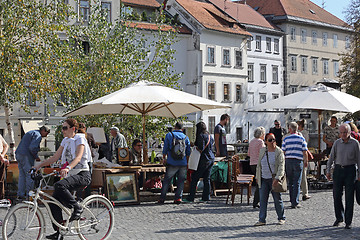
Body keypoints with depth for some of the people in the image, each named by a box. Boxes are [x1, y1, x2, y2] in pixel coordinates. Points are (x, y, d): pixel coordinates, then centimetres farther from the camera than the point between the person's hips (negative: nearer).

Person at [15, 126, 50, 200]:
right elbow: (32, 148, -22)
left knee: (22, 175, 11)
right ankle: (29, 195, -3)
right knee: (30, 175, -4)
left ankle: (20, 195, 12)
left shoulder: (30, 133, 24)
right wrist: (36, 157, -8)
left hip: (19, 155, 10)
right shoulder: (38, 135, -9)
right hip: (26, 156, -10)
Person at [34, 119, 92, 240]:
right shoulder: (65, 141, 14)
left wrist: (68, 168, -43)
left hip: (82, 175, -8)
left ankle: (77, 208, -16)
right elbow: (54, 157, 12)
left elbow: (78, 158, -25)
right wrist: (39, 165, 1)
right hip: (70, 175, 8)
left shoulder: (80, 139, -8)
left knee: (59, 185, -34)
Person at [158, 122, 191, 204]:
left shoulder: (169, 135, 1)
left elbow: (165, 149, 2)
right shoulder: (186, 137, 8)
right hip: (183, 163, 2)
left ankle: (162, 198, 6)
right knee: (181, 181, 11)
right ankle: (178, 197, 5)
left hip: (172, 163, -2)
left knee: (166, 181, 6)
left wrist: (164, 159, 16)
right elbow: (188, 152, 9)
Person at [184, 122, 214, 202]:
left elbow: (201, 149, -19)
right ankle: (206, 197, 11)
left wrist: (195, 146, 0)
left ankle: (191, 198, -2)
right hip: (211, 159, 8)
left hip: (204, 160, -8)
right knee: (207, 179, 11)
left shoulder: (201, 136, -13)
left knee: (194, 178, -2)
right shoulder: (210, 136, 13)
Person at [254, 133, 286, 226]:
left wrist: (277, 178, -23)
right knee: (262, 200, 2)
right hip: (264, 180, 4)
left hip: (274, 179, -4)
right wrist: (257, 177, 16)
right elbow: (259, 165, 17)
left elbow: (281, 166, -13)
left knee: (277, 199, 5)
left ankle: (281, 218, 19)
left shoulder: (279, 152, -6)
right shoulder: (262, 151, 9)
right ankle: (262, 220, 6)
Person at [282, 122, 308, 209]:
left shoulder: (286, 139, 2)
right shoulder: (301, 139, 0)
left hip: (288, 161, 1)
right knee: (297, 183, -1)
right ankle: (295, 203, -5)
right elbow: (305, 152, 0)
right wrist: (306, 161, 13)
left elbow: (283, 152, 1)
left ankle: (292, 200, 16)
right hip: (298, 161, -1)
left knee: (290, 182, 11)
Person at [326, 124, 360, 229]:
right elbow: (331, 157, 10)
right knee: (336, 195, 2)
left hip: (350, 170, -2)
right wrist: (328, 171, 5)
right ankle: (339, 217, 21)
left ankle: (348, 222, 5)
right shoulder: (337, 143, 5)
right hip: (338, 169, 2)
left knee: (349, 197, -2)